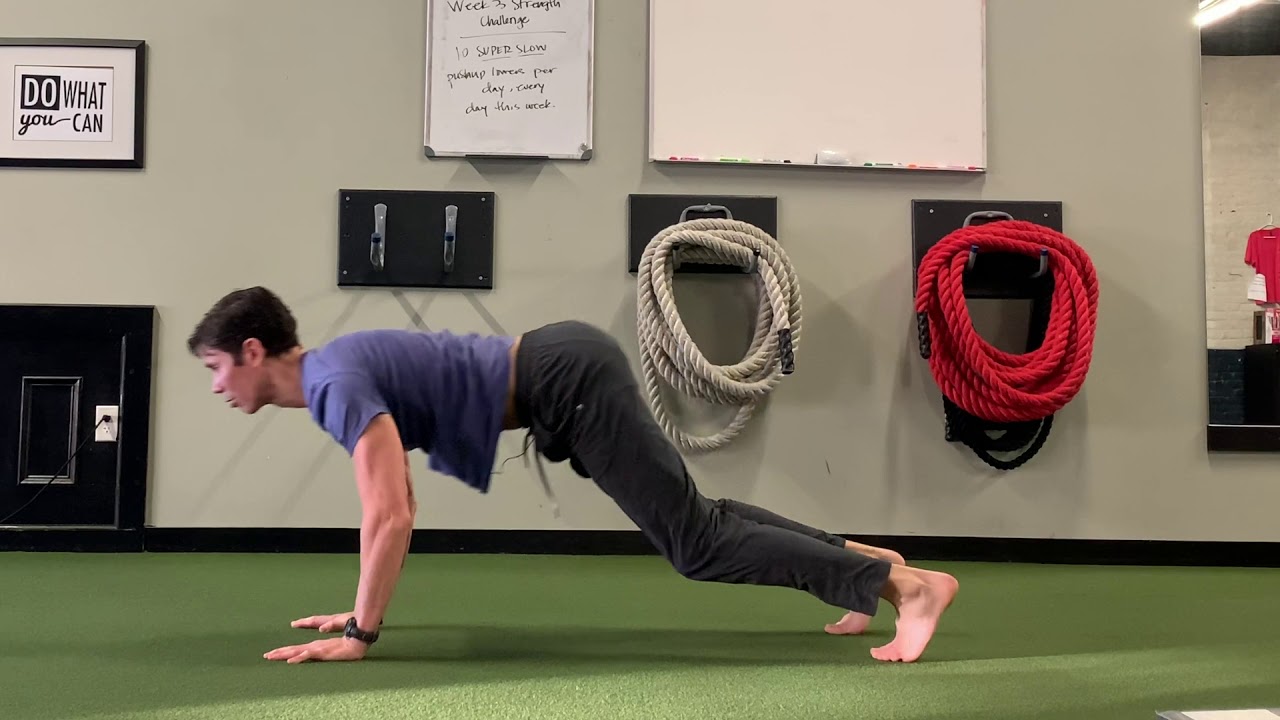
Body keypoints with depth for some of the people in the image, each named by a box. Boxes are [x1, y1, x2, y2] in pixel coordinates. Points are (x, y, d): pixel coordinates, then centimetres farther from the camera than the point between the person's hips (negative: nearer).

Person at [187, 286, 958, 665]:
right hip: (565, 371, 10)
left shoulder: (337, 383, -14)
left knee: (693, 538, -9)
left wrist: (360, 634, -14)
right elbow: (395, 504, 24)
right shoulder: (334, 374, 17)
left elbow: (391, 516, -22)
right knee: (696, 516, 17)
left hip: (568, 382, -10)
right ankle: (865, 558, 23)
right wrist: (363, 605, 25)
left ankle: (907, 584, -8)